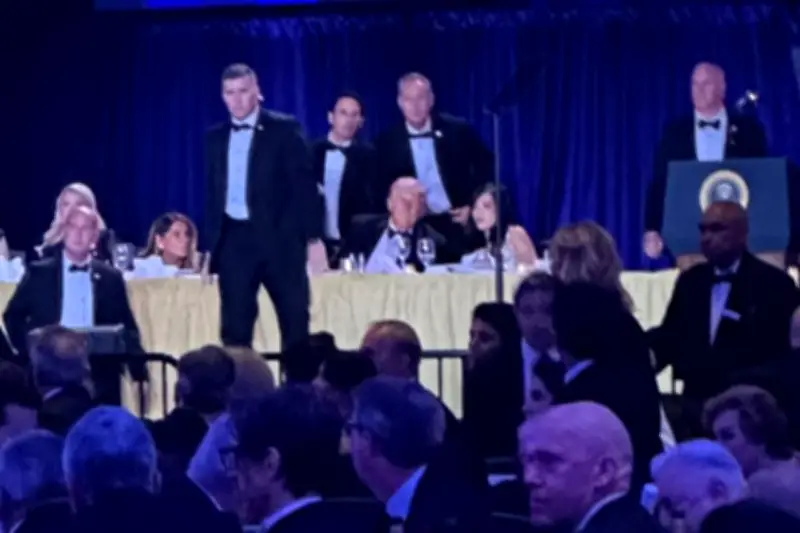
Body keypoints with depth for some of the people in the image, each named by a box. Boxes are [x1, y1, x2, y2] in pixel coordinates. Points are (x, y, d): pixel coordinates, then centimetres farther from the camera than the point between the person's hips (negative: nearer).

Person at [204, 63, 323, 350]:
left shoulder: (283, 129, -1)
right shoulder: (216, 137, 12)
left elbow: (303, 185, -3)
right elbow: (212, 192, 15)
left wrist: (313, 237, -9)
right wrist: (209, 245, 11)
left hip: (278, 237, -3)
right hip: (233, 239, 3)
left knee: (295, 321, 0)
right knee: (235, 327, 3)